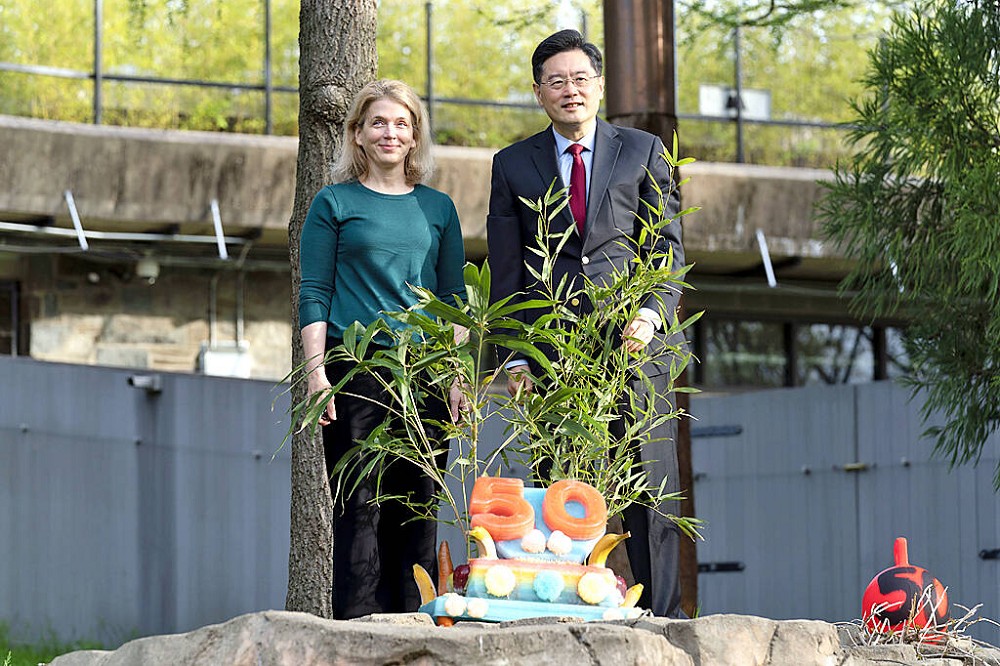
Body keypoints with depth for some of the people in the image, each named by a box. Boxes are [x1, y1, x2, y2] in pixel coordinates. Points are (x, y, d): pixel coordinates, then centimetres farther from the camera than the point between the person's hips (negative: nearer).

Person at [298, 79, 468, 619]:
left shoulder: (437, 208, 15)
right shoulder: (335, 203, 6)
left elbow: (453, 297, 16)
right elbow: (313, 294, 2)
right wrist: (316, 371, -8)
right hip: (354, 367, -3)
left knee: (418, 504, 1)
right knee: (359, 504, -7)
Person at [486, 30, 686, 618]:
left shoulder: (643, 151, 10)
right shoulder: (513, 165, 11)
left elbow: (670, 246, 6)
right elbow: (507, 273, 9)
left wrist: (652, 311, -12)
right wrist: (515, 357, 0)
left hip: (634, 345, 0)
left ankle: (662, 618, 2)